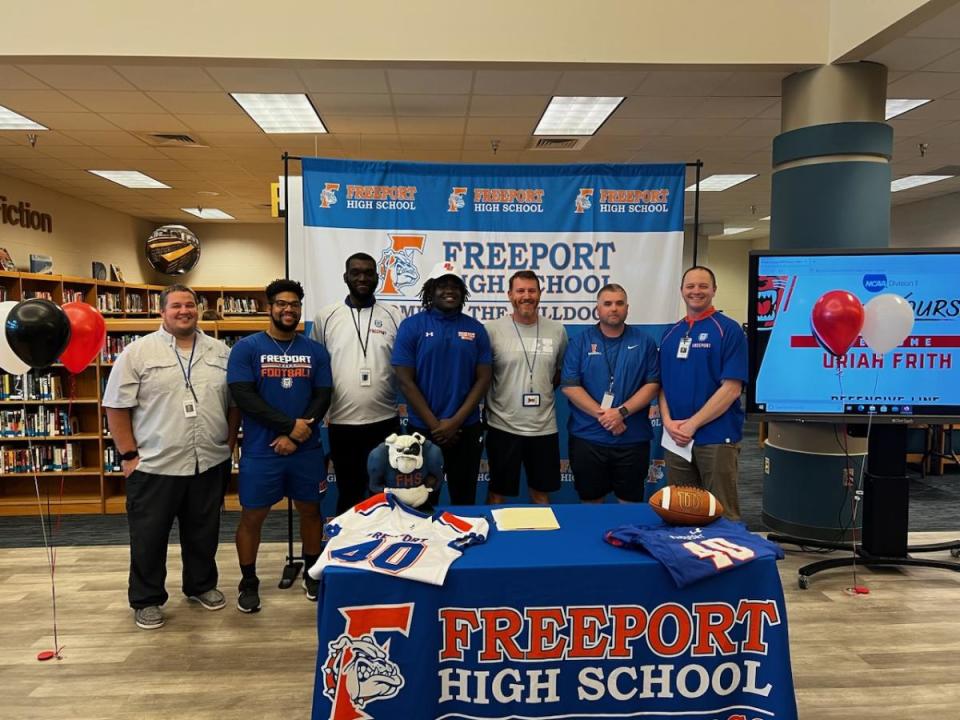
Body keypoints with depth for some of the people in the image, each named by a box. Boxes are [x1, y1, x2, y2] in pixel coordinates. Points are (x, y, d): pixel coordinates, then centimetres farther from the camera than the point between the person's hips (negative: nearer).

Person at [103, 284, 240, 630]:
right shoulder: (138, 351, -4)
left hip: (210, 463, 3)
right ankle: (146, 600, 25)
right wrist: (129, 455, -8)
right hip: (155, 465, -3)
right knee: (149, 537, 9)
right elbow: (117, 408, -4)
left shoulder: (220, 351, 6)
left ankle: (201, 585, 35)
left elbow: (235, 401, 12)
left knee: (203, 533, 16)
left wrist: (230, 441, 5)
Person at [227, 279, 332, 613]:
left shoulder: (315, 351, 4)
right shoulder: (246, 348, -4)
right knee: (252, 516, 7)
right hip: (260, 451, -2)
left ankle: (312, 573, 32)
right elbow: (244, 397, -13)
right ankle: (249, 583, 26)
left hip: (307, 450, 3)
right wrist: (290, 425, -17)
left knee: (311, 510, 13)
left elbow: (323, 397, -1)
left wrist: (295, 436, -13)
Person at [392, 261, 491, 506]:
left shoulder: (476, 329, 4)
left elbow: (483, 379, 1)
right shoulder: (411, 326, -3)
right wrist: (434, 425, -11)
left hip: (467, 430, 2)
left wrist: (455, 422, -10)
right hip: (423, 429, -2)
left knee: (465, 499, 13)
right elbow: (405, 381, -7)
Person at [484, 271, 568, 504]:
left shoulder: (557, 330, 3)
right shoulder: (492, 330, -7)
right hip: (503, 426, -2)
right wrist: (485, 408, -1)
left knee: (542, 493, 17)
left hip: (544, 427, 3)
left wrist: (544, 391, 4)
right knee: (497, 493, 11)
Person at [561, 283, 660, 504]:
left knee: (631, 503, 10)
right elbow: (569, 386, -5)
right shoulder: (580, 342, 2)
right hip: (587, 437, 0)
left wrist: (622, 412, -14)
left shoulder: (644, 342, 4)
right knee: (590, 502, 11)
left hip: (633, 439, 1)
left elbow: (652, 384, -1)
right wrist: (602, 415, -14)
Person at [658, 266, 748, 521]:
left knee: (721, 514, 5)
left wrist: (692, 424, -15)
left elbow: (731, 388, -13)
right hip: (677, 439, 5)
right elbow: (663, 384, 11)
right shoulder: (671, 334, 12)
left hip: (717, 437, -5)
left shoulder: (729, 330, -5)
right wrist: (668, 421, -5)